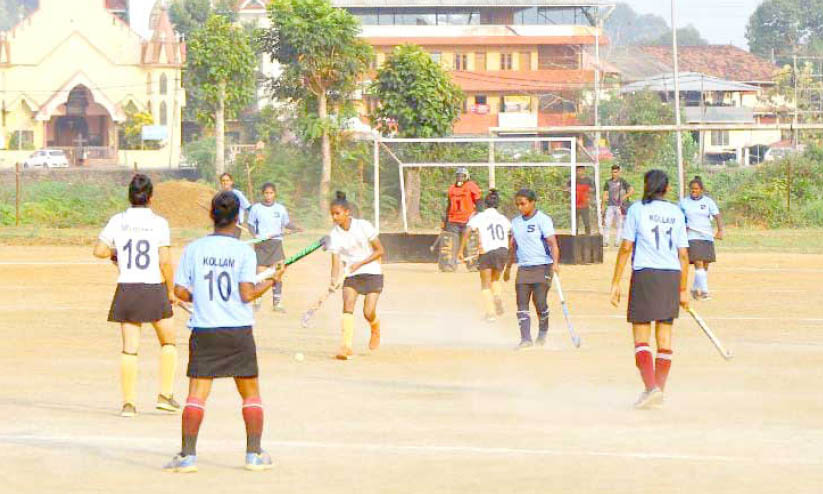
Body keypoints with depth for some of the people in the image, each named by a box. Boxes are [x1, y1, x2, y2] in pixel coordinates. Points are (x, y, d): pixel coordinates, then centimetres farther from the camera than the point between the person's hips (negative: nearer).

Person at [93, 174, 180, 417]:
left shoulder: (118, 221, 1)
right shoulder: (158, 223, -6)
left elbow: (99, 251, 2)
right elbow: (165, 261, -9)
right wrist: (171, 290, 3)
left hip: (126, 289, 2)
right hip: (154, 288, -2)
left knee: (130, 347, 5)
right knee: (168, 342, 16)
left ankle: (129, 402, 2)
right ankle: (165, 394, 10)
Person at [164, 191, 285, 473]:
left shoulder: (194, 249, 1)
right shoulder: (243, 251, -5)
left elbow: (179, 291, 0)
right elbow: (247, 293, -11)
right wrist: (271, 281, 5)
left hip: (204, 332, 1)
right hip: (239, 332, -1)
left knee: (197, 394, 1)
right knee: (251, 394, 13)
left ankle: (188, 455, -9)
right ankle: (254, 454, 11)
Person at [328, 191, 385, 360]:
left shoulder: (363, 226, -11)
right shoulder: (334, 235, -5)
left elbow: (380, 251, -6)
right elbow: (336, 262, -10)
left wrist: (360, 263, -15)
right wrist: (334, 281, -29)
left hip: (372, 272, -2)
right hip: (351, 276, 2)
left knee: (368, 313, -11)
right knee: (348, 305, -21)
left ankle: (375, 327, 26)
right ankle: (346, 346, -25)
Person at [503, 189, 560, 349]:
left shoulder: (543, 220, -6)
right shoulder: (516, 222, 14)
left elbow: (552, 243, -14)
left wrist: (555, 263, -28)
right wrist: (508, 268, 29)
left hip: (542, 267, -6)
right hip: (523, 268, 6)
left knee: (540, 302, -8)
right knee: (522, 304, -5)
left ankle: (542, 334, 15)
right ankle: (526, 339, -6)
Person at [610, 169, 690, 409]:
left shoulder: (637, 210, 1)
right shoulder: (676, 213, 10)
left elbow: (626, 248, -3)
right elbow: (683, 254, 9)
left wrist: (615, 283, 0)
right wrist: (683, 290, 15)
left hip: (645, 274, -3)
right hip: (672, 276, 3)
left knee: (641, 337, -1)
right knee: (664, 337, 10)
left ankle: (651, 387, -17)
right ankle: (659, 391, 14)